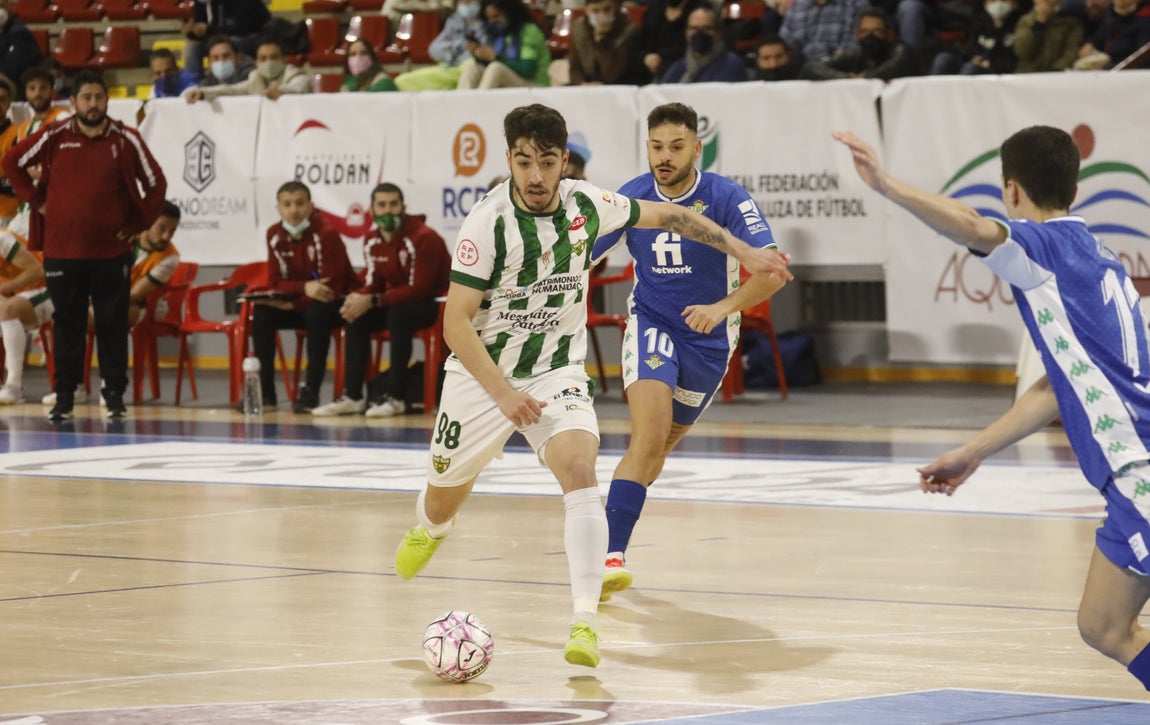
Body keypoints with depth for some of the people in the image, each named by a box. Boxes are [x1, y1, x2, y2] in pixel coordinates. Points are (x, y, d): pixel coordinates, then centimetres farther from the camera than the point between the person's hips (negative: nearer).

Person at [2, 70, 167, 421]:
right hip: (61, 250, 1)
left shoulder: (126, 140, -2)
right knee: (67, 323, 5)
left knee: (112, 324, 2)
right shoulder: (55, 137, -1)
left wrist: (135, 224, 2)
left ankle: (115, 393, 10)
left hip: (110, 251, 0)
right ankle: (64, 395, 12)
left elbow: (156, 185, 6)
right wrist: (36, 200, 5)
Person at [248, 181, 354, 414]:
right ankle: (264, 392, -17)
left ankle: (310, 392, -34)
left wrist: (292, 304, -25)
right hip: (299, 303, 5)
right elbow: (275, 283, -5)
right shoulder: (275, 234, -4)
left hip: (336, 304, -5)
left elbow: (330, 288, -23)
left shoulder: (326, 234, -21)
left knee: (316, 312, -37)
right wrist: (304, 287, -25)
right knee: (262, 314, -19)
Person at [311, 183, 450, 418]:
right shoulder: (372, 241, 1)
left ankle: (396, 397, -30)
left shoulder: (423, 238, -22)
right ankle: (353, 396, -9)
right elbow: (374, 284, 6)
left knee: (398, 314, -34)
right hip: (399, 301, 8)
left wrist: (372, 301, -30)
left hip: (437, 302, -8)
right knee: (356, 318, -11)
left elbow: (419, 289, -26)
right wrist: (359, 298, -19)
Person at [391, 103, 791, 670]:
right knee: (446, 494, 16)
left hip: (557, 373, 1)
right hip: (481, 374, -1)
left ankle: (584, 623, -27)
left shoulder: (586, 205, -9)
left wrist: (743, 250, 8)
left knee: (579, 472, -25)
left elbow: (667, 216, 9)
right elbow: (456, 323, -22)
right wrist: (503, 394, -30)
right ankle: (429, 530, 56)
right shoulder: (488, 223, -21)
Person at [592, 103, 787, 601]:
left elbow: (773, 270, -27)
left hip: (709, 337, 1)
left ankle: (616, 535, 37)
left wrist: (723, 306, -40)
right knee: (649, 434, -23)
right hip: (652, 323, -1)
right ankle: (612, 556, -27)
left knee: (659, 446, 13)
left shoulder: (727, 199, -18)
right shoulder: (631, 198, -10)